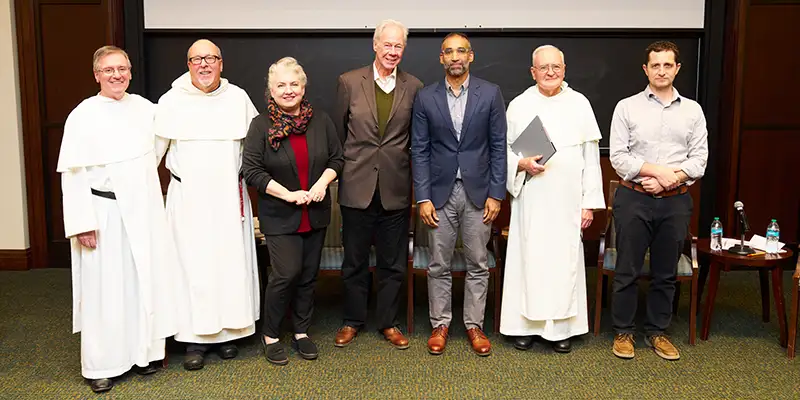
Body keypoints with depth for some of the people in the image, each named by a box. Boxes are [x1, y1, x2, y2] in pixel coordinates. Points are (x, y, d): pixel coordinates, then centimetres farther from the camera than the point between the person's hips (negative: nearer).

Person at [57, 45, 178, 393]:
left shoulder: (144, 107, 5)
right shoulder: (83, 115, -9)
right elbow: (73, 174, -12)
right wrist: (82, 223, -16)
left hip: (144, 210, 4)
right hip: (105, 214, -4)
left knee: (144, 282, 10)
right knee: (105, 288, 3)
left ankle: (142, 351, 25)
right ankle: (100, 365, 16)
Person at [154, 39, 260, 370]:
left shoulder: (238, 98, 3)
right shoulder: (171, 101, 0)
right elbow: (154, 148, 4)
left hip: (230, 196, 2)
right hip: (188, 197, -1)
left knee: (231, 261, 5)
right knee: (193, 264, 1)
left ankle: (228, 331, 19)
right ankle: (195, 338, 11)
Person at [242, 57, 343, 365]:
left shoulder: (320, 120, 3)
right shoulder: (261, 125, -6)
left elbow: (337, 158, 9)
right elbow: (251, 170, -10)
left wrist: (323, 182, -10)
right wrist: (288, 194, -16)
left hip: (315, 213, 4)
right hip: (280, 215, -4)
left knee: (308, 274, 10)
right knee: (286, 273, -10)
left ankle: (302, 332, 26)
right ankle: (270, 335, 10)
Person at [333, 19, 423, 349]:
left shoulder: (413, 87, 2)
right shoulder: (349, 82, 0)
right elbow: (338, 133, 6)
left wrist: (417, 186, 4)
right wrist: (342, 170, 7)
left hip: (395, 190, 1)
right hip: (357, 187, 0)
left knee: (393, 263, 11)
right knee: (354, 261, 12)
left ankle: (388, 322, 27)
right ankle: (353, 320, 29)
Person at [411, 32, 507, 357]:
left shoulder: (490, 94, 0)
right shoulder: (426, 97, 1)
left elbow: (498, 147, 1)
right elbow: (419, 150, 1)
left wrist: (496, 194, -4)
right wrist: (423, 198, -5)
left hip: (478, 192, 0)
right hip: (440, 193, 0)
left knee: (478, 264, 8)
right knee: (439, 266, 8)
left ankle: (474, 325, 21)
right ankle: (440, 325, 22)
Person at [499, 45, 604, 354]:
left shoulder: (579, 104, 5)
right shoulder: (519, 106, 4)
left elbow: (591, 158, 5)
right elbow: (503, 151, 7)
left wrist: (590, 202, 1)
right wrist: (522, 164, -14)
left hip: (568, 201, 1)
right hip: (530, 200, 0)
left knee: (565, 259, 4)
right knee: (528, 258, 3)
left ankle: (561, 327, 17)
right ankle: (526, 324, 16)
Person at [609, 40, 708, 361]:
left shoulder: (693, 110, 8)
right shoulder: (627, 107, 1)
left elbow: (699, 159, 2)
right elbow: (618, 157, -6)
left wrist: (671, 180, -13)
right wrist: (657, 171, -14)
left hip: (675, 201, 2)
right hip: (634, 199, -2)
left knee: (666, 272, 11)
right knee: (627, 270, 4)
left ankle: (657, 332, 24)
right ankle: (623, 332, 17)